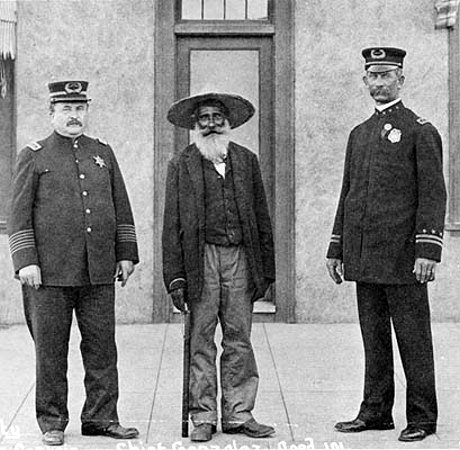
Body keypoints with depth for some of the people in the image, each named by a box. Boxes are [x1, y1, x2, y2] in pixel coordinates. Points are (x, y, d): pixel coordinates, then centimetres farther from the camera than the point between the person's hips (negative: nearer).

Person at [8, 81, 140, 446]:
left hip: (99, 273, 3)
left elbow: (121, 208, 16)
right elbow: (20, 214, 0)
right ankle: (53, 422, 13)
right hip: (50, 272, -3)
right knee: (51, 350, 3)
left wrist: (126, 254, 8)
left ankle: (101, 417, 14)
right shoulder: (34, 157, 4)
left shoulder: (103, 153, 14)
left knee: (102, 347, 5)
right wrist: (25, 261, -9)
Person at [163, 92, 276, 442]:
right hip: (201, 258, -2)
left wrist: (266, 270, 7)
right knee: (201, 341, 1)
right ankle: (203, 418, 8)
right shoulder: (181, 165, 5)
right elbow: (172, 225, 2)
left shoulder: (247, 160, 12)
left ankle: (238, 415, 11)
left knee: (239, 340, 4)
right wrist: (175, 276, -5)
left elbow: (261, 218, 12)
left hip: (240, 258, 2)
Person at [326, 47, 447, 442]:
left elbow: (433, 195, -8)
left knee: (413, 337, -1)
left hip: (402, 257, -6)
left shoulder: (421, 131, -2)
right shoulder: (359, 134, 17)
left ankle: (421, 417, 6)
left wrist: (428, 250, -17)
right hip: (363, 257, 6)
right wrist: (336, 250, 16)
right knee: (374, 338, 11)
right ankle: (376, 411, 18)